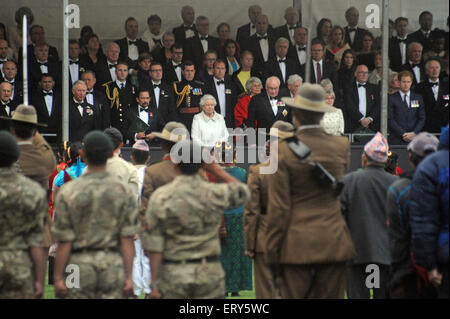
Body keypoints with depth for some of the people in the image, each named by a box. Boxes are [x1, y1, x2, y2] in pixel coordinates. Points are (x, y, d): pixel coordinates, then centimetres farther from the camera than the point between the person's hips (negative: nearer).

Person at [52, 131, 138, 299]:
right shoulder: (124, 191, -3)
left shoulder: (68, 192, -6)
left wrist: (58, 278, -1)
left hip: (80, 266, -1)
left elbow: (64, 241, -6)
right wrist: (129, 276, -2)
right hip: (113, 266, 1)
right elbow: (127, 239, -6)